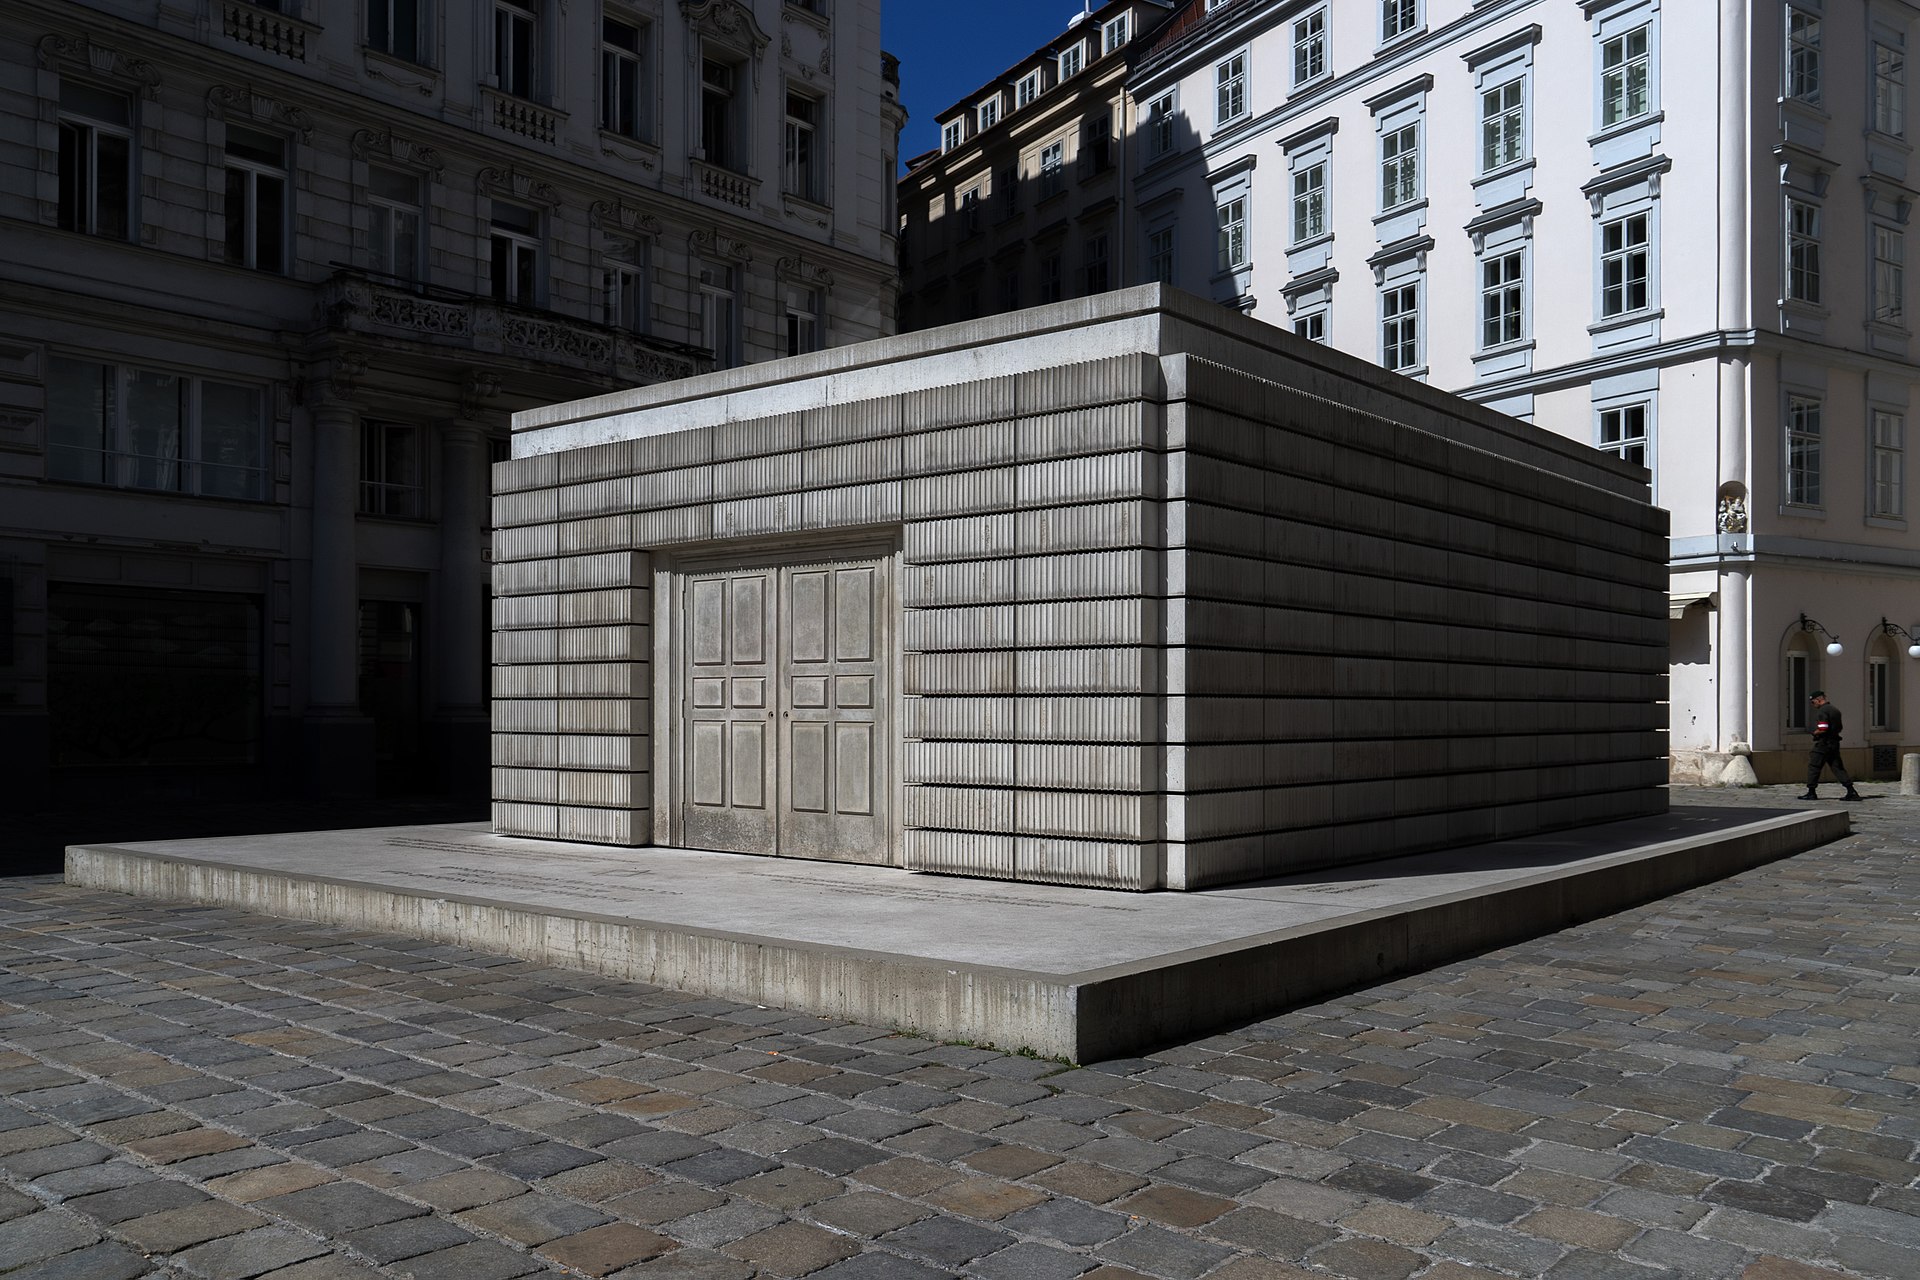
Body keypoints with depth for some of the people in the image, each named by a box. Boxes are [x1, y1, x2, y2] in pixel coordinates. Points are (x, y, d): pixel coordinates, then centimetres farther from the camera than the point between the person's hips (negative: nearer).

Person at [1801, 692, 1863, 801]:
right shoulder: (1835, 710, 16)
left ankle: (1811, 792, 3)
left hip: (1823, 742, -9)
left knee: (1814, 766, 0)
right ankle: (1851, 791, 1)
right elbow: (1839, 728, 23)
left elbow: (1822, 729, -22)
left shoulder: (1822, 711, -14)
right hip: (1834, 742, 9)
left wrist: (1815, 732, -4)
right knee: (1838, 767, 8)